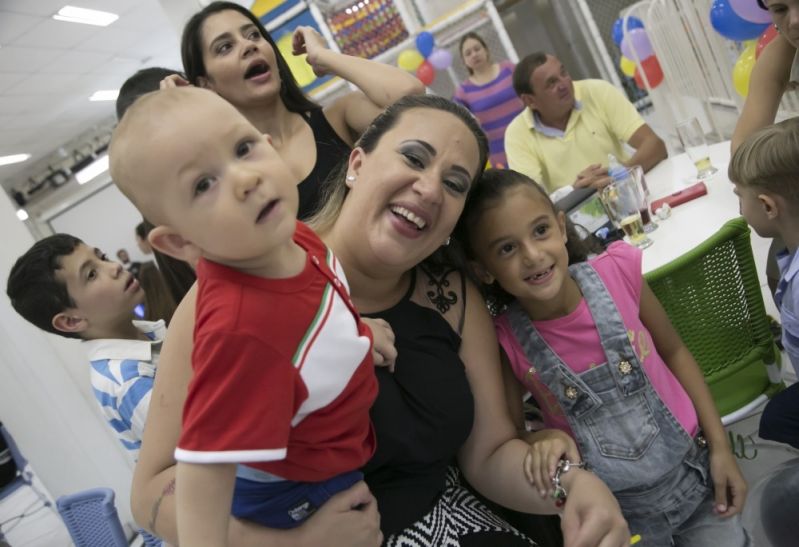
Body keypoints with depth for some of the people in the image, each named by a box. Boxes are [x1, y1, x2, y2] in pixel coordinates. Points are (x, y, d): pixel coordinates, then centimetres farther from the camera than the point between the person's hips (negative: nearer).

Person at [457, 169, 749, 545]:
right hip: (613, 511, -1)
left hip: (695, 472, 1)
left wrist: (719, 447, -2)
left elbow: (674, 352, -1)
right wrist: (544, 440, -29)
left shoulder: (617, 271, -18)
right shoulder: (506, 342, -21)